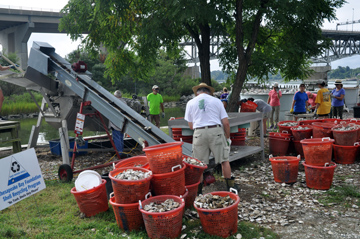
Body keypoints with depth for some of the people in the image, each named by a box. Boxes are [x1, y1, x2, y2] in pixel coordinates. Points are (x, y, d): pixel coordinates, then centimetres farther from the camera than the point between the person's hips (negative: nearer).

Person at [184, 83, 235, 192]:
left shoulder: (190, 103, 11)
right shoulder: (216, 101, 9)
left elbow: (190, 125, 12)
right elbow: (225, 122, 4)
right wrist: (228, 137, 15)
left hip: (199, 133, 1)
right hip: (216, 131, 0)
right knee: (224, 160, 11)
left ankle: (198, 190, 15)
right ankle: (230, 186, 18)